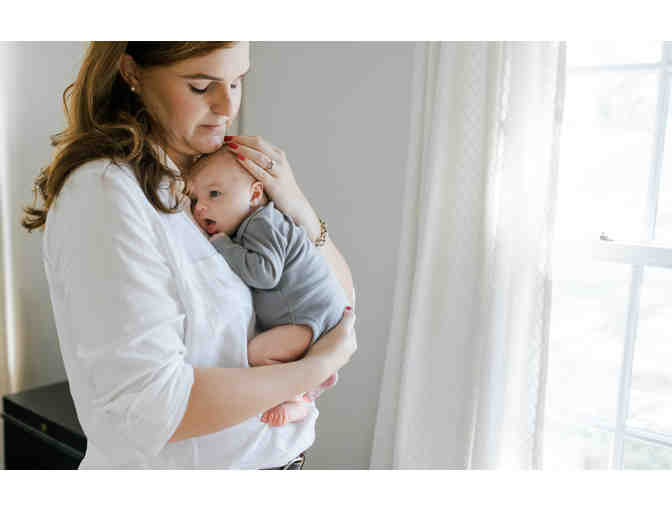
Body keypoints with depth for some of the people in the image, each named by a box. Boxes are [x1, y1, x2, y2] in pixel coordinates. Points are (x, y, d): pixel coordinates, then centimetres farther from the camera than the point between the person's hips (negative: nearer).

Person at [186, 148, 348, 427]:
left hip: (315, 318, -11)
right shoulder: (252, 227, 18)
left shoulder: (262, 223, -14)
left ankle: (296, 400, -6)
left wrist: (223, 247, -17)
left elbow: (266, 273, -28)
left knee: (257, 350, -26)